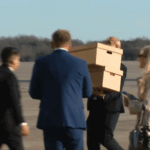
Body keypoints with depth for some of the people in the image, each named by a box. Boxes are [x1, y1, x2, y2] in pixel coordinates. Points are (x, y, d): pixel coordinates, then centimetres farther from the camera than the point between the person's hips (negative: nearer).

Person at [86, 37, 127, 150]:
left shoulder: (121, 68, -1)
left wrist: (105, 96, -30)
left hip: (111, 107, -5)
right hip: (95, 107, 5)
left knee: (105, 138, -11)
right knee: (92, 140, 1)